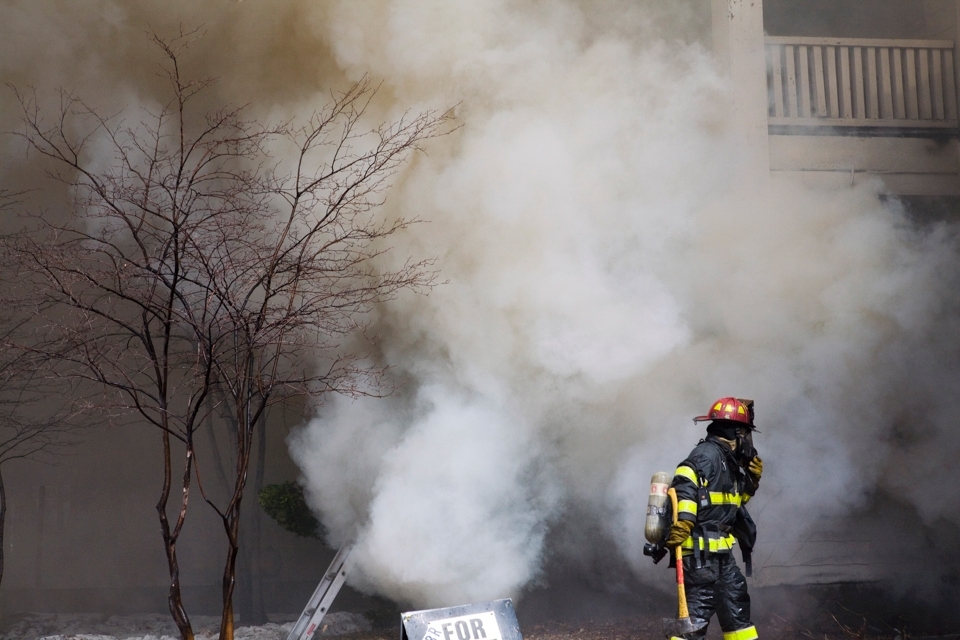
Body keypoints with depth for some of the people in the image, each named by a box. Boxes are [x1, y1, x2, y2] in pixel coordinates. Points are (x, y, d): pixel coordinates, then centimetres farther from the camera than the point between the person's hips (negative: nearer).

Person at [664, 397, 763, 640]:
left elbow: (736, 499, 28)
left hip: (720, 551, 10)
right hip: (701, 552, -10)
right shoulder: (706, 454, -14)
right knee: (696, 611, -12)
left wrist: (751, 479, 12)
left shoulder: (727, 459, 16)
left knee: (736, 602, 20)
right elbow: (684, 488, -29)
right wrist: (682, 521, -40)